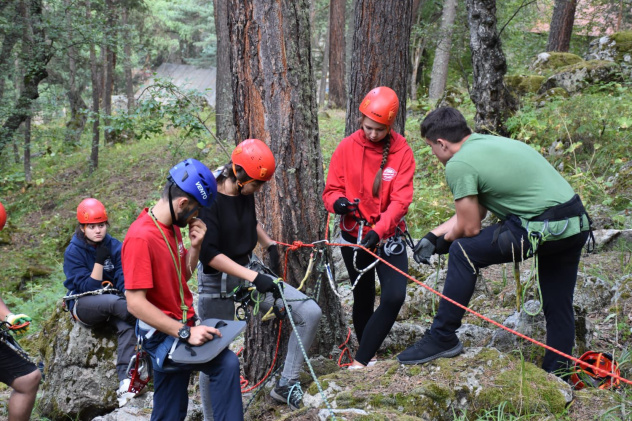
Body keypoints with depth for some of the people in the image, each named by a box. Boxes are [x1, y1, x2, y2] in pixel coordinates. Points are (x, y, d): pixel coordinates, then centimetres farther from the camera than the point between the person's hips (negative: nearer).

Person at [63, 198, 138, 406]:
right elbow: (88, 287, -11)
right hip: (83, 304, -2)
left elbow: (123, 280, -4)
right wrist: (99, 261, -21)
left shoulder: (115, 246, 2)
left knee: (127, 326, -32)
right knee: (115, 301, -37)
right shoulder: (73, 252, -5)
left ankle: (125, 383, -39)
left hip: (112, 301, 2)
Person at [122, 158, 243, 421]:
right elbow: (135, 303, -25)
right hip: (163, 335, -9)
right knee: (226, 364, -28)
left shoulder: (172, 227, 4)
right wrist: (185, 332, -27)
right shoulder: (142, 237, -24)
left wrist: (195, 245, -4)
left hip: (180, 327, 9)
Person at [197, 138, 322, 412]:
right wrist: (254, 277, -32)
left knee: (310, 312, -6)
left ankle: (285, 384, 5)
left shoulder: (245, 193, -2)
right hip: (218, 284, -6)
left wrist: (270, 246, 12)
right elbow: (209, 253, -27)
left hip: (249, 271, 7)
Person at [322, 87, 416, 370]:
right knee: (363, 299, 11)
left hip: (388, 235, 0)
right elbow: (332, 189, -3)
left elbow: (400, 200, -15)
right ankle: (367, 355, 31)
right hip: (354, 235, 1)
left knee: (394, 297, -15)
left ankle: (361, 361, -6)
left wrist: (378, 230, -29)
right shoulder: (346, 148, -7)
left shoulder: (402, 152, -9)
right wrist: (338, 202, -27)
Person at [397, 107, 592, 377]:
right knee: (559, 306, 19)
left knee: (463, 253, -3)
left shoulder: (458, 165, -10)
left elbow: (470, 228, -5)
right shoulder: (490, 142, 18)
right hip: (578, 224, 9)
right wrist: (432, 237, 22)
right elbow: (474, 212, 22)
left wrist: (442, 243, 15)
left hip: (544, 229, -9)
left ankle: (442, 339, 4)